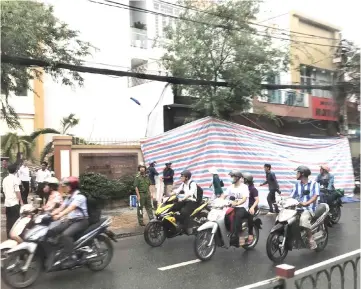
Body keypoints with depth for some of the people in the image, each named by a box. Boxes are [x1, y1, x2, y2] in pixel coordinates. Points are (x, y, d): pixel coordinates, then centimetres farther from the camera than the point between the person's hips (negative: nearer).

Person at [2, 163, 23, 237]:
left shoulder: (5, 179, 10)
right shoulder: (15, 178, -9)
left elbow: (4, 191, 15)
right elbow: (17, 191, -13)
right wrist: (21, 201, -9)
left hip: (7, 203, 6)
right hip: (14, 202, -6)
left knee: (9, 220, 10)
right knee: (16, 220, 0)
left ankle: (9, 236, 15)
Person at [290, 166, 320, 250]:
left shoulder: (314, 183, -3)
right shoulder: (297, 184, 13)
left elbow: (315, 196, -17)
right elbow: (292, 196, 8)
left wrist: (306, 203, -33)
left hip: (309, 208, -6)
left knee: (303, 219, -37)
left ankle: (311, 240, -23)